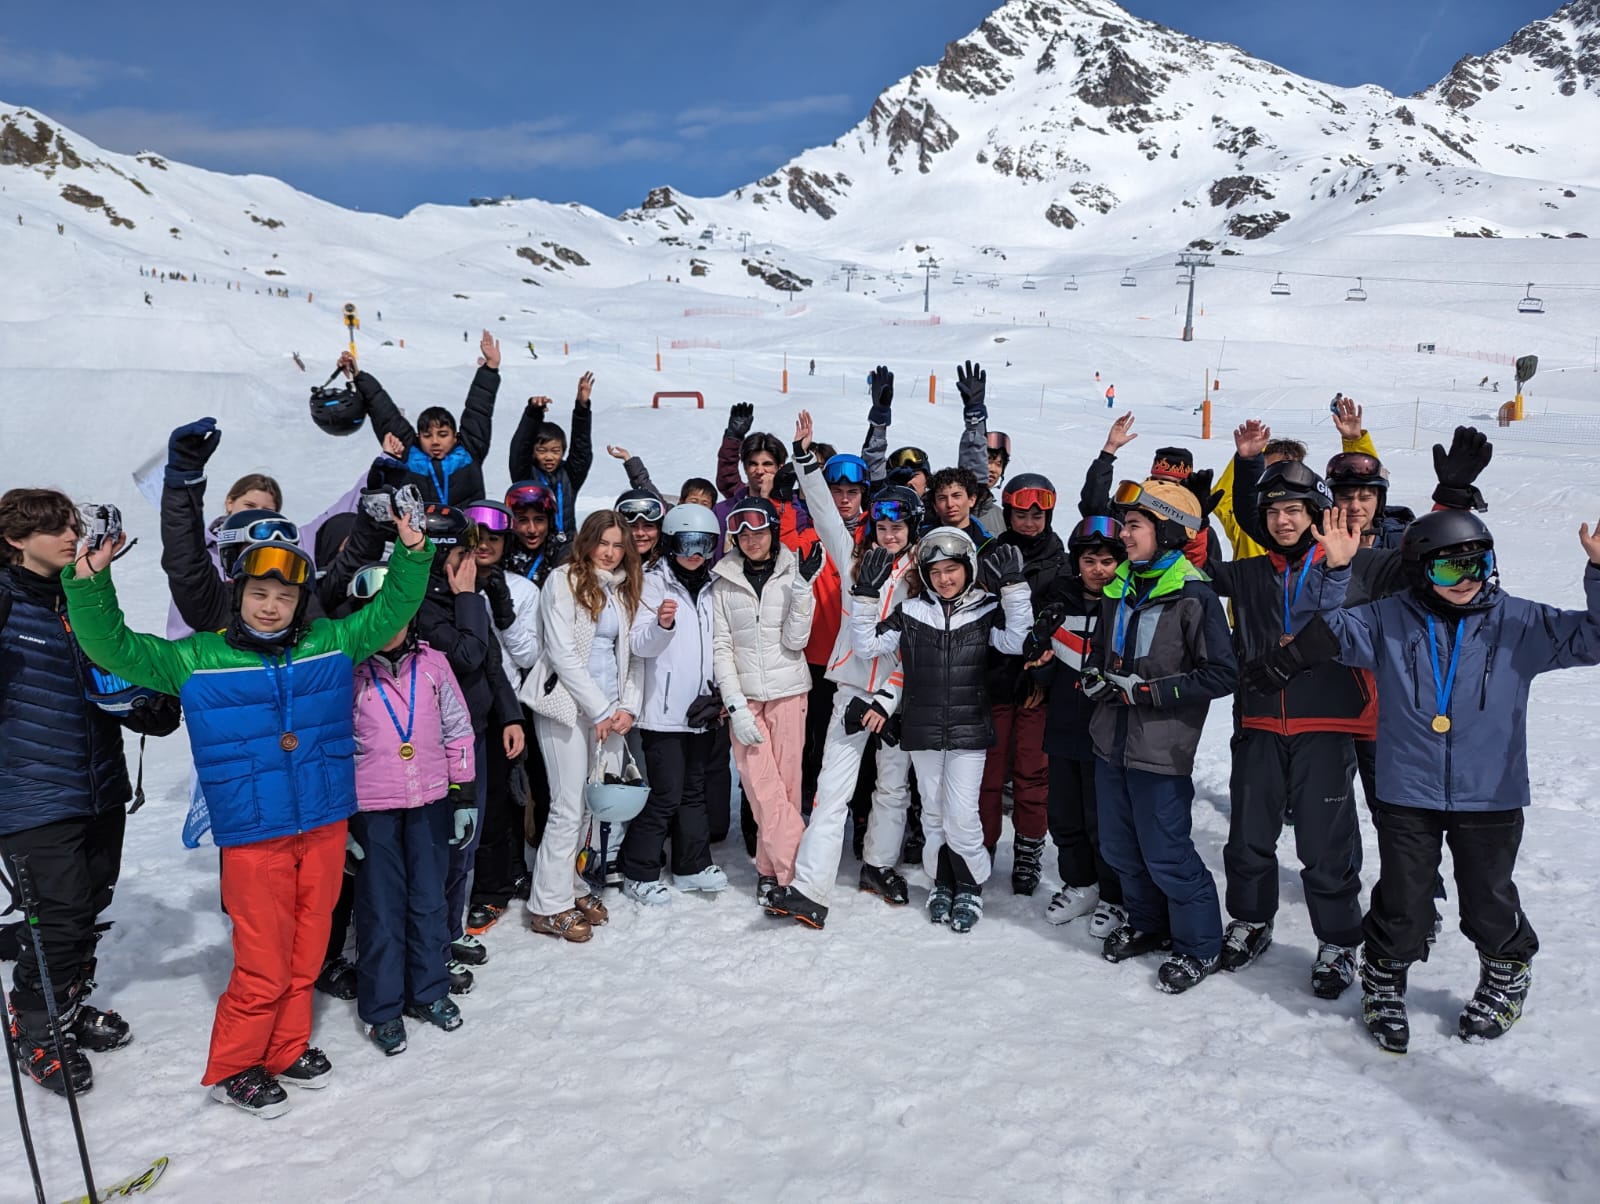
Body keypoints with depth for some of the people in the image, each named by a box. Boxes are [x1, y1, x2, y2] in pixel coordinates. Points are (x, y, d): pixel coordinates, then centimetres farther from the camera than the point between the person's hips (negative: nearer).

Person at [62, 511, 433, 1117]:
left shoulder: (332, 641, 4)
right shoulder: (195, 658, 0)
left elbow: (391, 610, 8)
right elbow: (112, 648, -1)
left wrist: (413, 553, -6)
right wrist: (89, 583, -14)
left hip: (326, 824, 3)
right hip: (253, 836, -3)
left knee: (306, 951, 15)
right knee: (264, 963, 1)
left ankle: (287, 1048, 35)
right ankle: (232, 1068, 23)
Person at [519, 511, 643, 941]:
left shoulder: (625, 589, 15)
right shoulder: (564, 581, -4)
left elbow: (633, 654, 15)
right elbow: (562, 653, -10)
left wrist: (628, 706, 1)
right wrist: (601, 710, -10)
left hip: (610, 710, 6)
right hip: (568, 706, -6)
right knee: (569, 806, -6)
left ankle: (572, 885, 20)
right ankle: (549, 906, 4)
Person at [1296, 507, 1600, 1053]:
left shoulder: (1518, 622, -3)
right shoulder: (1389, 620, -4)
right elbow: (1329, 632, -8)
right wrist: (1334, 572, -24)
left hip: (1491, 797, 1)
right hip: (1406, 797, 0)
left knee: (1488, 904, 18)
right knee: (1402, 907, 10)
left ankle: (1506, 982, 47)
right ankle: (1383, 987, 36)